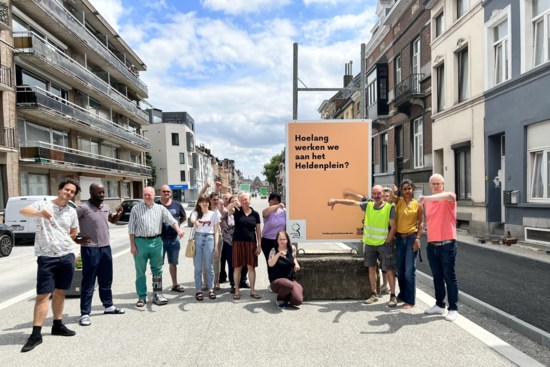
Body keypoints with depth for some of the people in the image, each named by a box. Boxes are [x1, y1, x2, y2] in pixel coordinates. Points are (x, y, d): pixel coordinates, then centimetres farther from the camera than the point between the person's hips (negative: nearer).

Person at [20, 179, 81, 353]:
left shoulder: (72, 212, 9)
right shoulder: (42, 204, -3)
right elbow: (23, 211, -23)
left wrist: (64, 242, 11)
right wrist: (39, 213, -41)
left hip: (67, 256, 4)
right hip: (47, 257, -4)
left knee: (60, 292, 14)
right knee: (43, 295, -4)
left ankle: (57, 325, 26)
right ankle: (36, 334, 3)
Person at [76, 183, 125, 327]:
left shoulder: (106, 207, 8)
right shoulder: (83, 208, -15)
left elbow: (112, 220, 26)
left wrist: (119, 213, 5)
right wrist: (77, 240, -15)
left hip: (106, 248, 7)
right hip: (90, 249, -7)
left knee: (106, 280, 17)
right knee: (88, 282, 0)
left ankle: (109, 306, 31)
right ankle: (85, 313, 9)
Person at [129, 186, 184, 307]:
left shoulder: (160, 208, 6)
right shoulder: (136, 209, 2)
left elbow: (171, 220, -4)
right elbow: (131, 228, 2)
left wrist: (178, 230, -23)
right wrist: (132, 245, -3)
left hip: (156, 242, 1)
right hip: (140, 242, -1)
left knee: (157, 270, 7)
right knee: (140, 271, 6)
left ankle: (157, 294, 17)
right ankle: (142, 297, 17)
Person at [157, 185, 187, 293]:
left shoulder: (177, 205, 4)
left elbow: (184, 217, 17)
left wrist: (176, 224, 7)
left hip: (174, 238, 4)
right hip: (160, 238, -3)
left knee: (173, 263, 15)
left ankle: (175, 284, 27)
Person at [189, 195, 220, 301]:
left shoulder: (214, 214, 6)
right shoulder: (196, 212, 7)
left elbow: (216, 231, 7)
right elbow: (192, 219, -19)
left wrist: (216, 246, 1)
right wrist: (195, 221, -44)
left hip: (209, 238, 0)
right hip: (197, 238, 0)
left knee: (209, 266, 4)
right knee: (198, 267, 4)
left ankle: (211, 289, 15)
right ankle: (199, 290, 13)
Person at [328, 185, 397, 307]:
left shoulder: (390, 208, -10)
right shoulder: (368, 205, 2)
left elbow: (393, 227, -10)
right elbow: (352, 202, 10)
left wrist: (387, 242, -13)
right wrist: (336, 200, 12)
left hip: (384, 244, -4)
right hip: (369, 243, 5)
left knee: (389, 269, -2)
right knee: (371, 268, 10)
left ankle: (393, 296, 8)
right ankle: (374, 294, 21)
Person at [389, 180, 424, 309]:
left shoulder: (417, 204, -1)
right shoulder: (398, 201, 5)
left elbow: (421, 223, -2)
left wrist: (418, 238, -10)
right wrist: (393, 191, -31)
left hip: (412, 238, -3)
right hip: (399, 238, 3)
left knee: (409, 270, -3)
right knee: (400, 269, 14)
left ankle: (410, 300, 6)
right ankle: (402, 294, 32)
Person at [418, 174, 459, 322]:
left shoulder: (448, 199, -8)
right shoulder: (427, 201, 11)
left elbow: (449, 195, -33)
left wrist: (427, 198, -41)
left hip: (447, 244, -6)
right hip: (431, 245, 6)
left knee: (449, 277, 3)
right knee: (437, 276, 15)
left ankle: (453, 309, 12)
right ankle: (439, 305, 27)